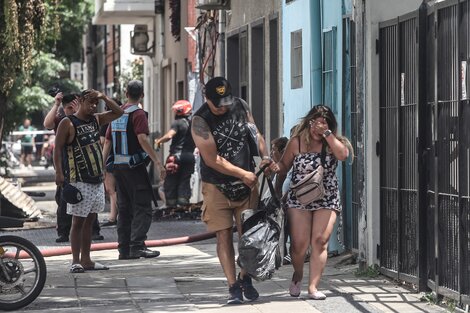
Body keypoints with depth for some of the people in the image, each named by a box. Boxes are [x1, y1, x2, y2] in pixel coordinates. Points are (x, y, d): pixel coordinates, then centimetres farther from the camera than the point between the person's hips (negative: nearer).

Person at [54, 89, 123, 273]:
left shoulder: (96, 119, 13)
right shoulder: (68, 123, -7)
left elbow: (118, 112, 18)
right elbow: (58, 149, -11)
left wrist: (104, 97, 5)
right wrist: (59, 172, -20)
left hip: (97, 180, 7)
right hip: (79, 181, -7)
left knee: (89, 221, 10)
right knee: (78, 221, -4)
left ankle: (86, 259, 15)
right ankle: (76, 261, -1)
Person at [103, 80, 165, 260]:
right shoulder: (138, 114, -10)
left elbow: (107, 141, 14)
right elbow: (142, 139, -21)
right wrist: (158, 162, -23)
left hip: (118, 166, 7)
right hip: (135, 166, -7)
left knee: (124, 208, 11)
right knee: (142, 208, -7)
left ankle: (124, 249, 10)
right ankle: (137, 245, -17)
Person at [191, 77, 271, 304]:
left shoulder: (240, 106, 1)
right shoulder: (200, 121, -15)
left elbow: (255, 134, 15)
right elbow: (213, 160, -16)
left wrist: (265, 156, -2)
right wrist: (243, 174, -14)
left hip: (246, 183, 4)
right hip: (217, 186, -4)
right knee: (224, 236, -3)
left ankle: (245, 279, 22)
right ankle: (233, 287, 0)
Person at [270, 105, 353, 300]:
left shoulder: (332, 143, 1)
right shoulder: (296, 142, 0)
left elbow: (343, 154, -21)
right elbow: (284, 165, 10)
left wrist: (327, 134, -22)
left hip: (327, 200, 1)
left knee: (320, 241, -11)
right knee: (299, 243, -7)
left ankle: (313, 287, -8)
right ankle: (297, 276, 24)